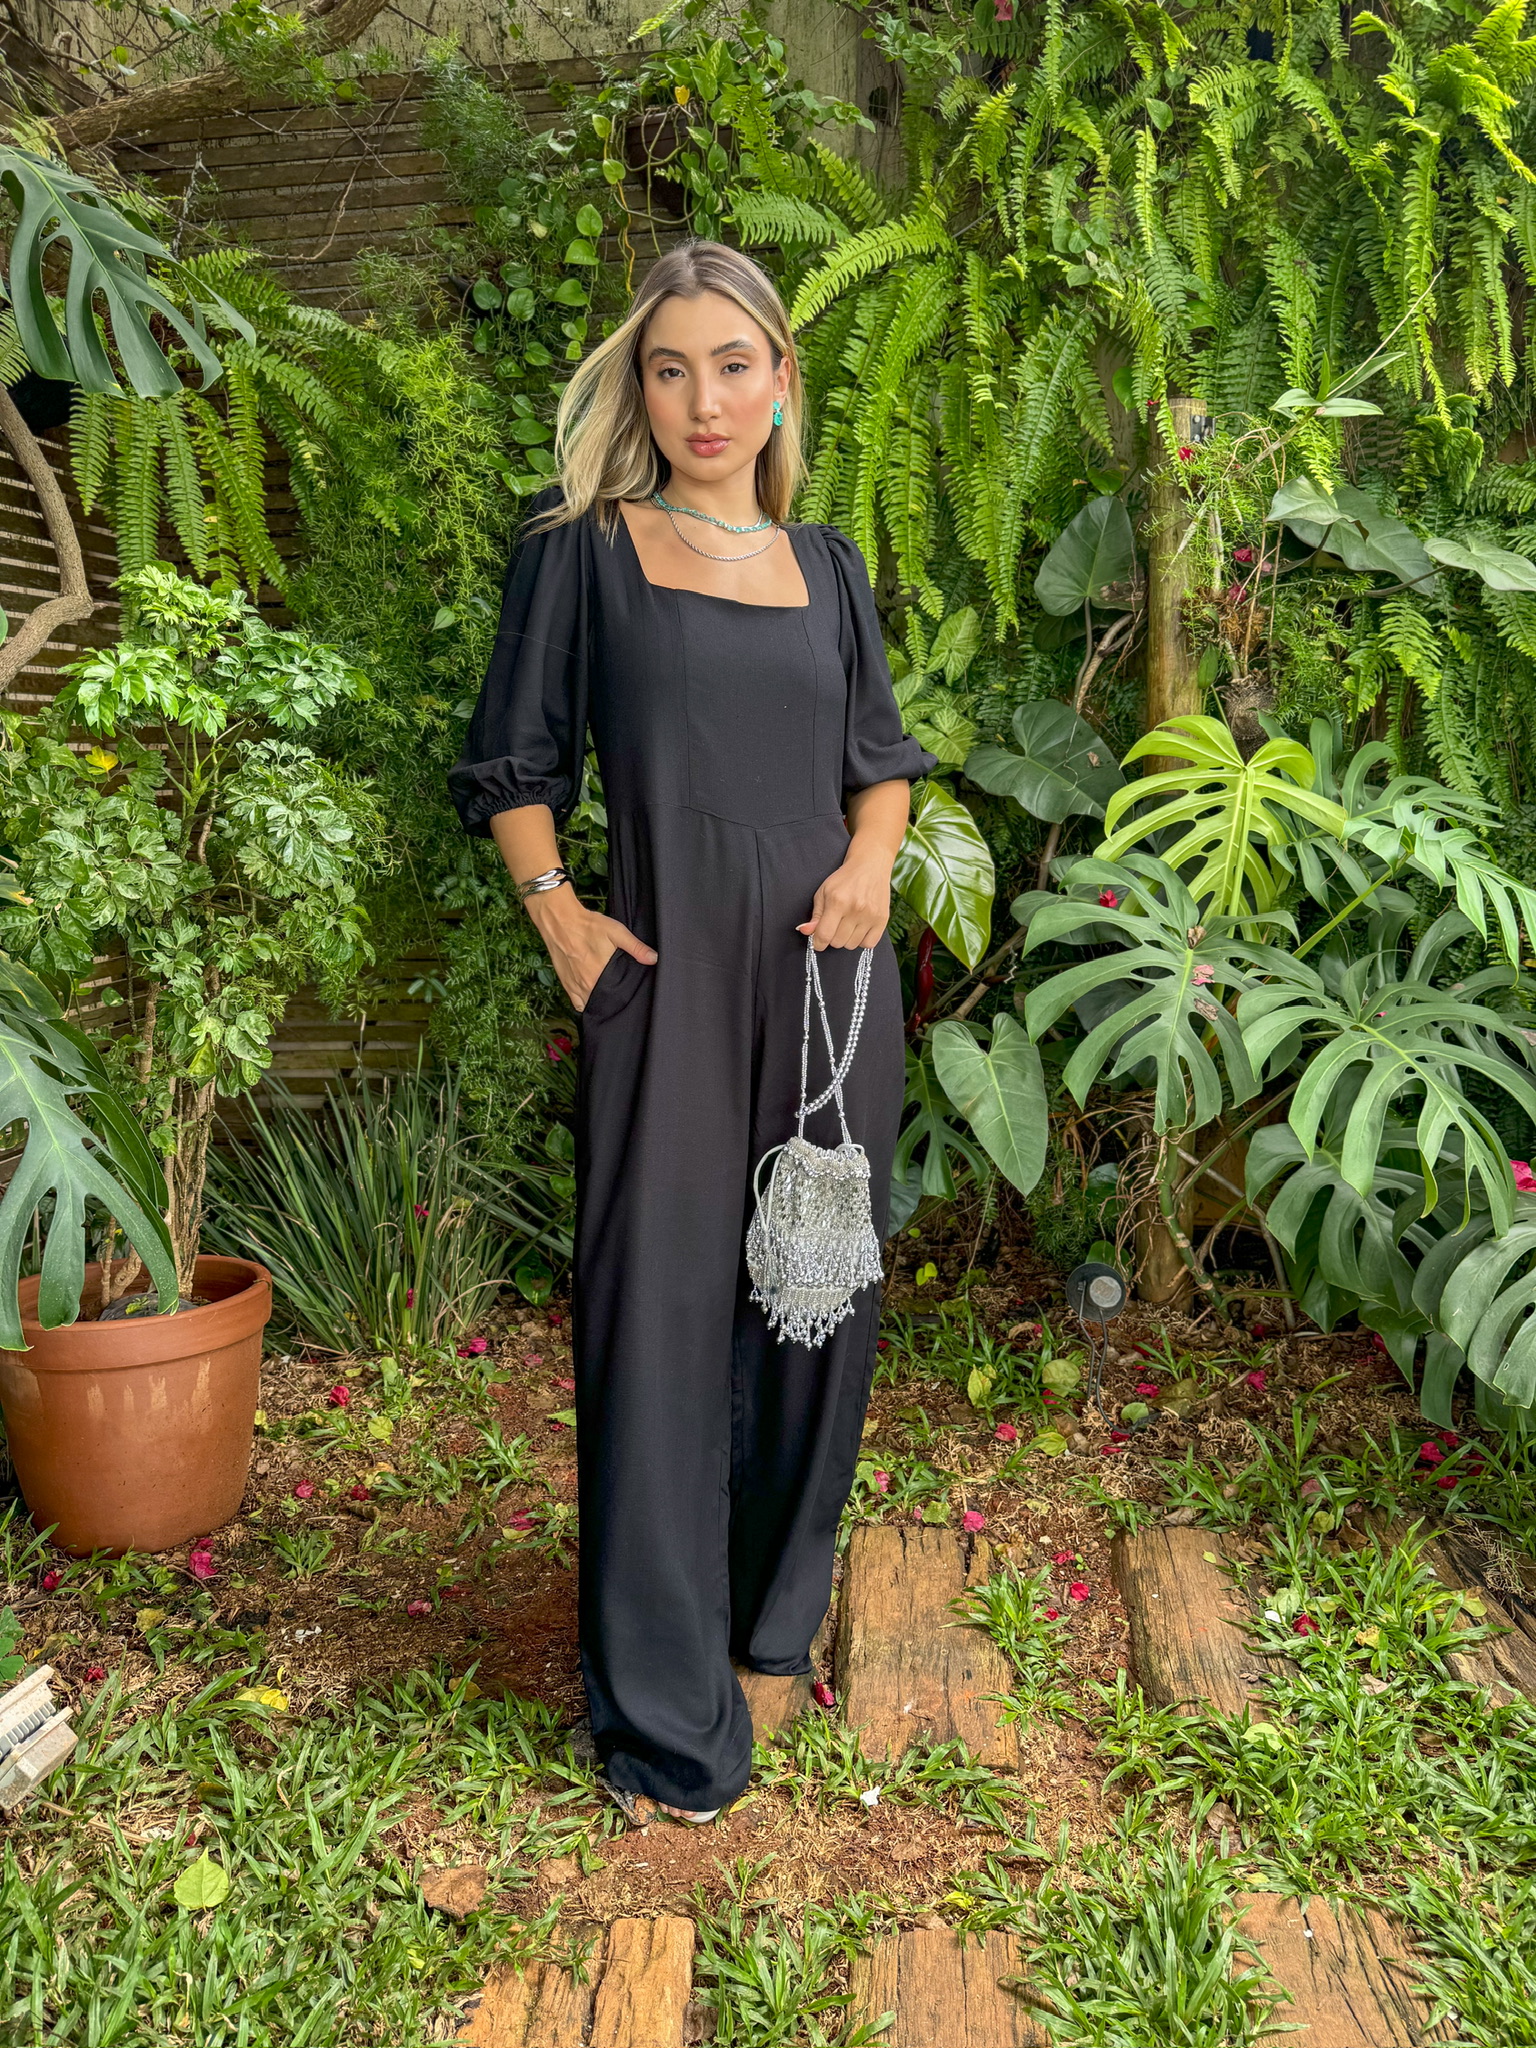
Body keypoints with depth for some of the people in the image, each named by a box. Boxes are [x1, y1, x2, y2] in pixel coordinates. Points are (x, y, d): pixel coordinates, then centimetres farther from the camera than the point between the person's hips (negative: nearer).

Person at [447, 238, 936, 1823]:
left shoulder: (827, 566, 13)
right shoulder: (583, 550, 3)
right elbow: (516, 766, 6)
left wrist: (874, 856, -1)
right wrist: (553, 908, -10)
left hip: (829, 968, 4)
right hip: (669, 969, -4)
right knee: (662, 1317, -2)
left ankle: (776, 1604, 35)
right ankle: (664, 1708, 12)